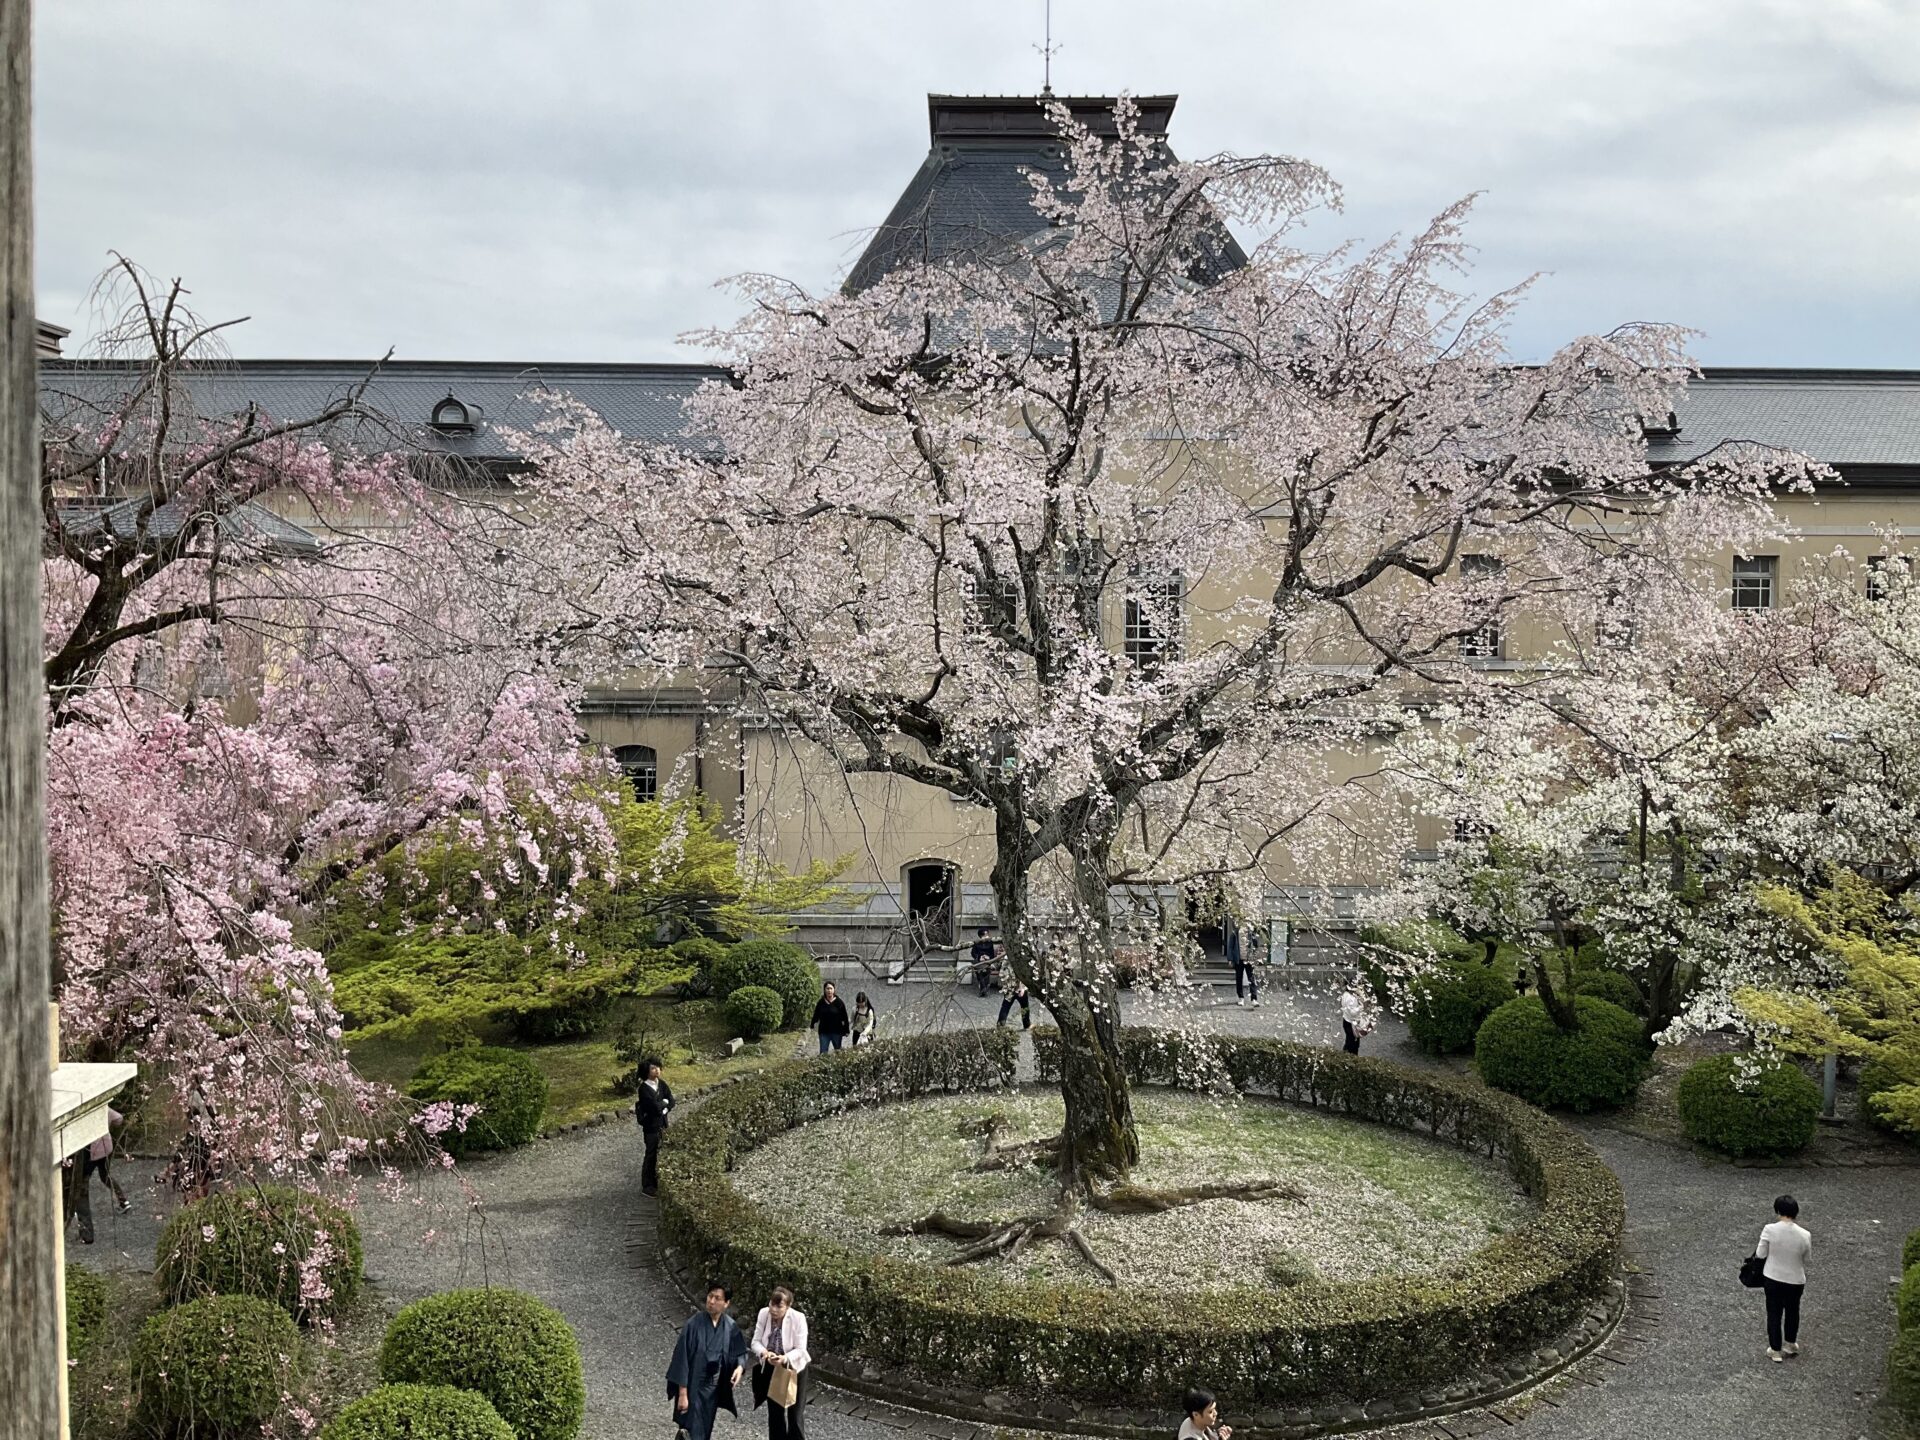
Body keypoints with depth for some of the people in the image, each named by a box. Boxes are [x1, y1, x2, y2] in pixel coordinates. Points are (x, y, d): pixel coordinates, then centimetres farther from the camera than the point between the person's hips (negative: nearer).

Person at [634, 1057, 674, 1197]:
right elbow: (656, 1107, -26)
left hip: (663, 1123, 6)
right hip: (652, 1126, -6)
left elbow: (672, 1101, -1)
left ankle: (658, 1182, 28)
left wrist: (663, 1109, -17)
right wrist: (664, 1102, -8)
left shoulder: (661, 1083, 2)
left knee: (662, 1154, 13)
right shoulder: (644, 1088, -20)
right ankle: (647, 1186, 15)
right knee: (652, 1155, 3)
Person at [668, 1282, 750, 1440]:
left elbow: (740, 1352, 8)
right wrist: (683, 1393, -17)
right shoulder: (693, 1324, -18)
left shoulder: (730, 1327, -5)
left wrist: (740, 1366, -16)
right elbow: (682, 1358, -16)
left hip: (714, 1387, 5)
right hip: (693, 1387, -5)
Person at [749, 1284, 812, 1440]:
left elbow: (800, 1350, -23)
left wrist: (785, 1358, -42)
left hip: (794, 1370, -4)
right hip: (771, 1369, 4)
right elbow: (756, 1341, -11)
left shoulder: (798, 1318, -27)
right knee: (774, 1412, 17)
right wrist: (764, 1352, -33)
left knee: (795, 1414, 5)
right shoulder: (763, 1314, -16)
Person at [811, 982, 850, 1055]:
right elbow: (816, 1016, 10)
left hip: (836, 1032, -1)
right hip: (824, 1032, 1)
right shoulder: (821, 1002, 1)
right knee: (823, 1052, -3)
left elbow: (844, 1018, -2)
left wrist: (846, 1031, -4)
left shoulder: (839, 1002, -5)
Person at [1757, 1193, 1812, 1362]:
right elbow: (1806, 1258, -3)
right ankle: (1790, 1344, 44)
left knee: (1774, 1313, 16)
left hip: (1772, 1278, -1)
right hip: (1795, 1280, 1)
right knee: (1792, 1312, 26)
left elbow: (1760, 1254, -10)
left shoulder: (1770, 1230, -21)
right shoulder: (1804, 1235, -19)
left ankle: (1776, 1350, 26)